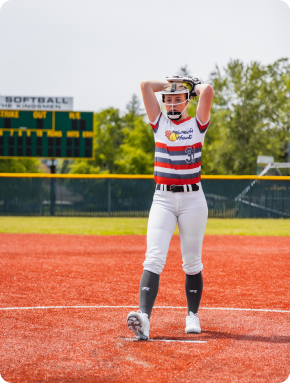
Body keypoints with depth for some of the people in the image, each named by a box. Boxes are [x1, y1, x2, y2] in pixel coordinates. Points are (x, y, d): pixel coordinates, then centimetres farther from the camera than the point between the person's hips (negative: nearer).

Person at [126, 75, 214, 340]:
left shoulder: (197, 124, 4)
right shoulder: (160, 123, 10)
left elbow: (208, 90, -11)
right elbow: (145, 85, 3)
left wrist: (194, 86, 10)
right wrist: (171, 84, 15)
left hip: (193, 199, -1)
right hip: (163, 199, 1)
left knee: (192, 263, 7)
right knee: (154, 259, -14)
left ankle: (193, 315, 22)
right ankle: (143, 316, -28)